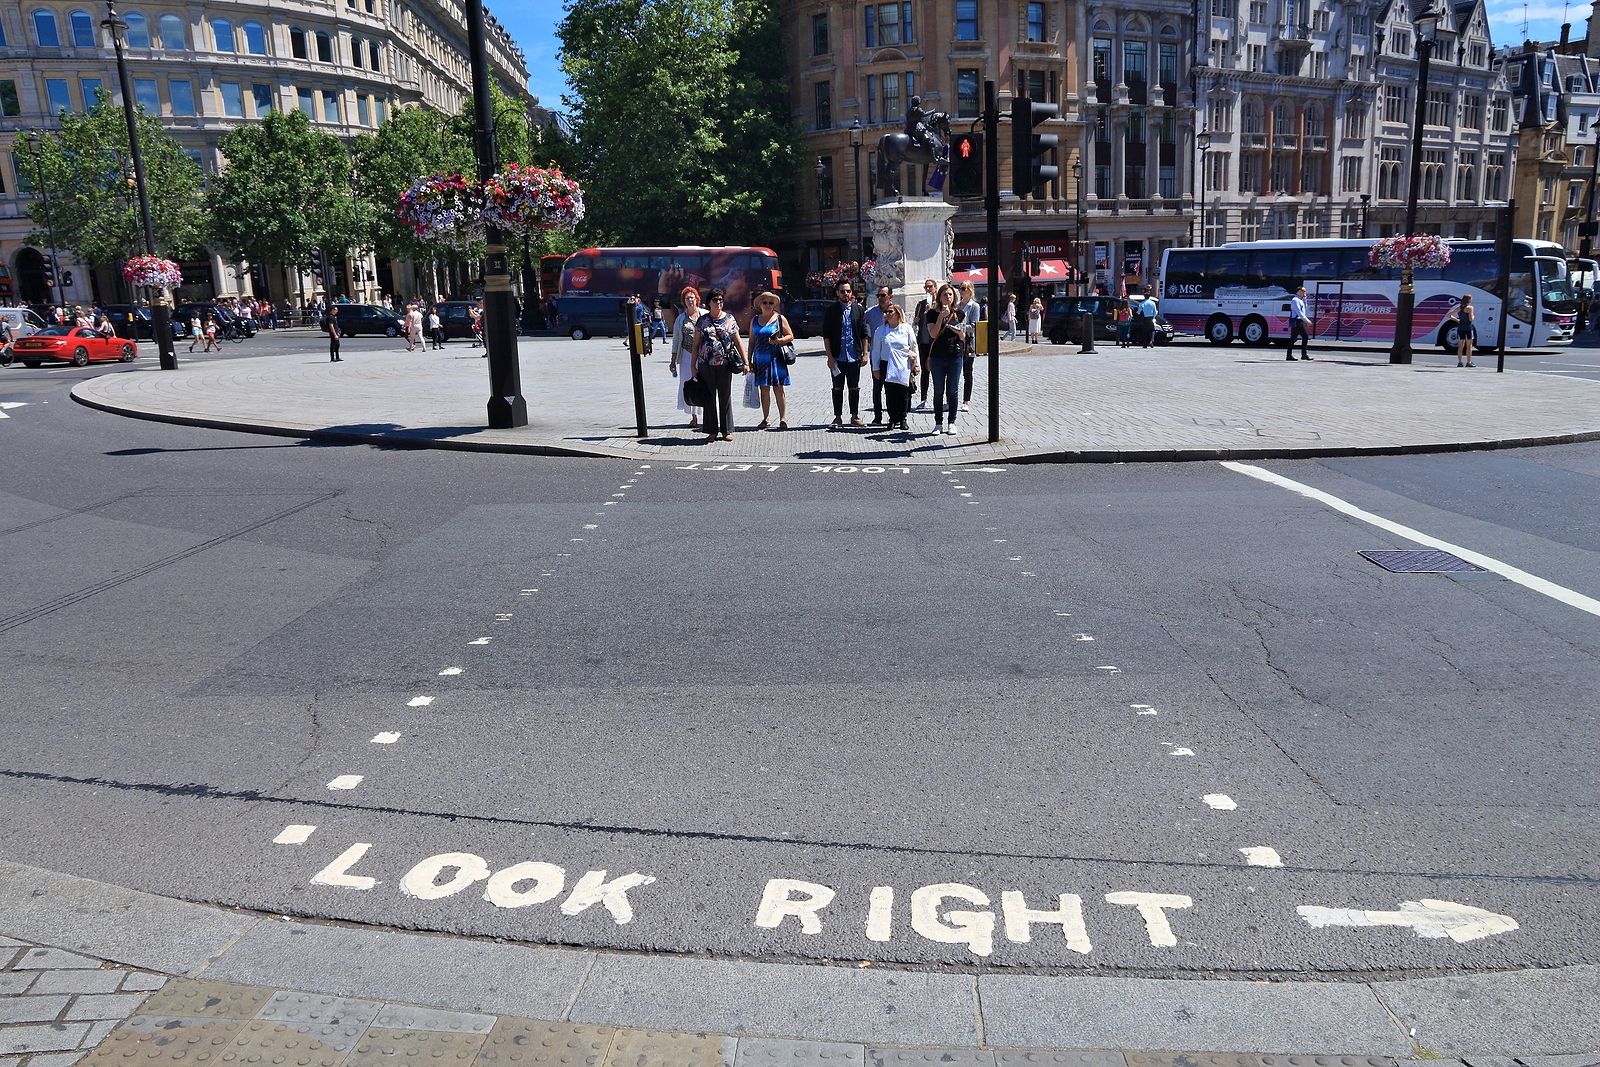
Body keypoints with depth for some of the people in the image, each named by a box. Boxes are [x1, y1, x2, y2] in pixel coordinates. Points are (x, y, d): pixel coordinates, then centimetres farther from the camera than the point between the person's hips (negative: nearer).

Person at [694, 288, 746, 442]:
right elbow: (696, 344, 7)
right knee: (709, 397, 5)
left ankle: (726, 430, 15)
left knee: (725, 397, 6)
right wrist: (693, 365, 3)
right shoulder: (702, 320, 5)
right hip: (706, 364, 0)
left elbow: (738, 341, 6)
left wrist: (745, 362, 0)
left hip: (725, 364, 0)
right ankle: (712, 431, 13)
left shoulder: (729, 319, 6)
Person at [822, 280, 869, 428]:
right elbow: (826, 335, -1)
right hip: (837, 357, -1)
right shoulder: (831, 310, 1)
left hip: (854, 356, 1)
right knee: (838, 388, 5)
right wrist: (830, 356, -7)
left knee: (854, 388, 7)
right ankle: (838, 417, 12)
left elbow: (864, 334, 8)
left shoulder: (859, 309, 6)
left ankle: (855, 416, 16)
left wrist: (865, 353, 1)